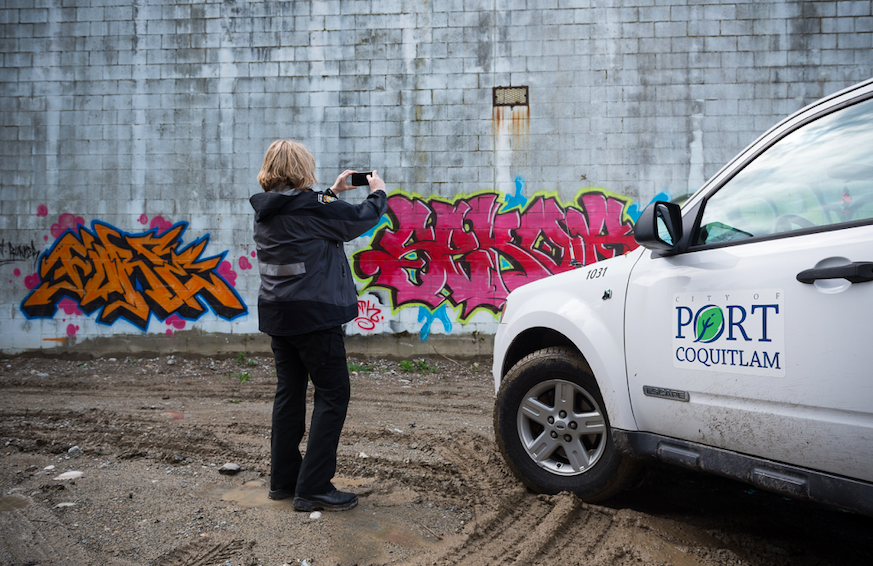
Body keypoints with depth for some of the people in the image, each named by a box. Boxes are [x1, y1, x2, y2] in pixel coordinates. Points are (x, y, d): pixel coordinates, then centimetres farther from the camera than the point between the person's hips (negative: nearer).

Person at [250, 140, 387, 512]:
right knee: (333, 395, 0)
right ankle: (313, 488, 0)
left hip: (278, 314, 8)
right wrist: (378, 192, 12)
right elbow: (360, 219, -6)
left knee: (289, 393, 16)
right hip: (313, 315, -8)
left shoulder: (266, 210, 6)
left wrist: (331, 193, 25)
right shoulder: (309, 208, -16)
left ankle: (283, 480, 25)